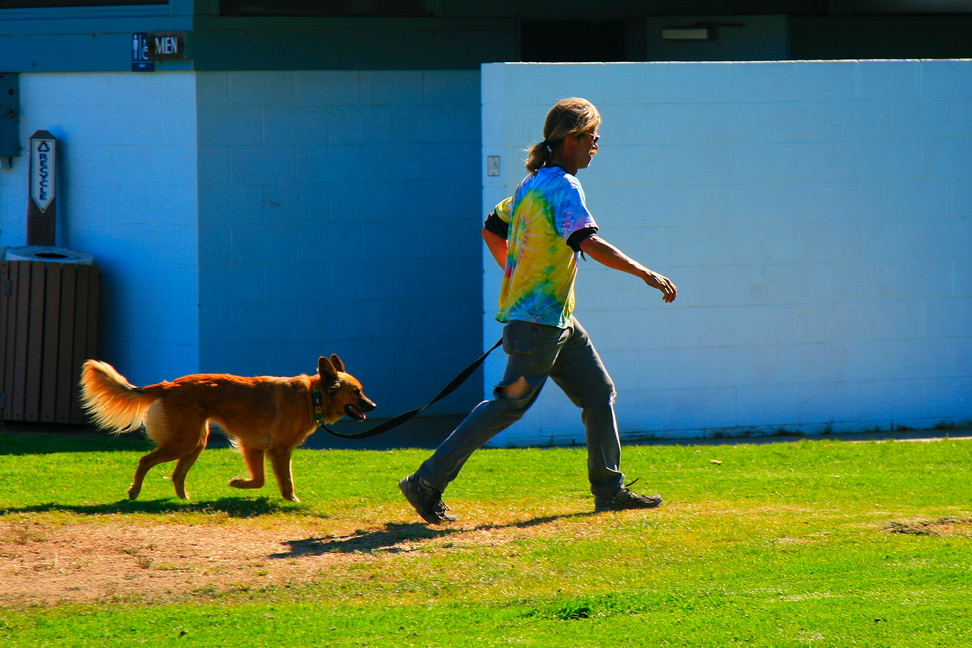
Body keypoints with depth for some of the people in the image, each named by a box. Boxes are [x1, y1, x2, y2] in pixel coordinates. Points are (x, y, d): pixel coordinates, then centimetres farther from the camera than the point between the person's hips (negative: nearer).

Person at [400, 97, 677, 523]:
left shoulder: (532, 183, 14)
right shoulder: (563, 186, -16)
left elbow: (492, 231, 23)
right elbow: (590, 244, -28)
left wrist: (518, 278, 27)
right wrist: (646, 274, -28)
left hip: (557, 320, 10)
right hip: (539, 321, -10)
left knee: (599, 392, 12)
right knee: (511, 403, -9)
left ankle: (609, 490, 16)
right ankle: (428, 483, -8)